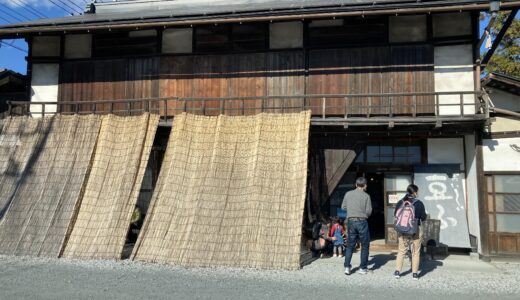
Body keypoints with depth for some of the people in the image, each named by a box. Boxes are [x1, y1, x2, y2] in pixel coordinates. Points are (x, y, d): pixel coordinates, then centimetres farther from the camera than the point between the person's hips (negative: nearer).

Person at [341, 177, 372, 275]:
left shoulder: (348, 194, 2)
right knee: (365, 245, 11)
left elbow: (343, 207, 7)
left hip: (351, 221, 3)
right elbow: (369, 211, -7)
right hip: (362, 222, -3)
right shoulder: (366, 196, -6)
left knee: (350, 245, 12)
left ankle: (347, 266, 5)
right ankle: (363, 268, 13)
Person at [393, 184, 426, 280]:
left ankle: (397, 271, 13)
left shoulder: (400, 202, -3)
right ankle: (415, 273, 14)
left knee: (401, 251, 14)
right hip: (415, 230, -2)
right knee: (416, 252, 10)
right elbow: (423, 217, -5)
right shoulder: (419, 203, -11)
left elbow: (395, 216, 4)